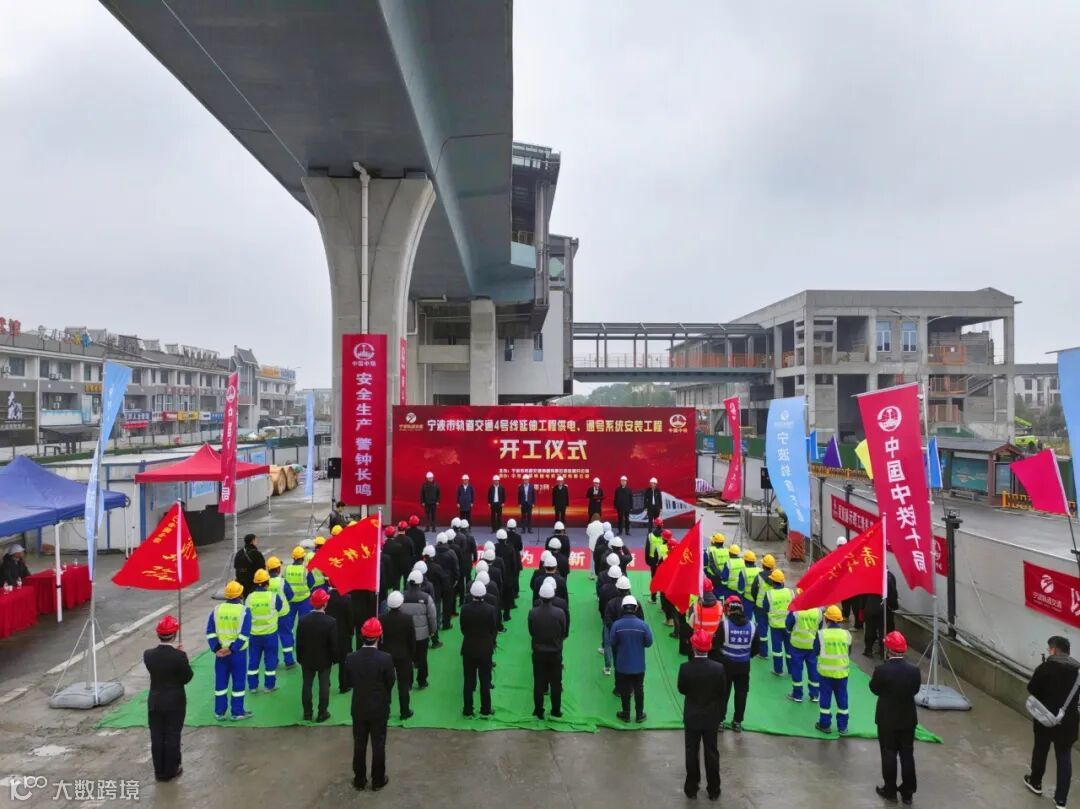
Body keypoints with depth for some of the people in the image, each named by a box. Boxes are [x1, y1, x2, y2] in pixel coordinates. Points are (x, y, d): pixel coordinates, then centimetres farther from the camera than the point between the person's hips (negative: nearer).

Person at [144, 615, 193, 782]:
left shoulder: (148, 655, -12)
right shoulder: (179, 656, -22)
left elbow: (155, 669, 5)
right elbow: (187, 677, -11)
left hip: (155, 702, 3)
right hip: (175, 702, -3)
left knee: (156, 737, 15)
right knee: (172, 736, 11)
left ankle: (159, 771, 25)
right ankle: (171, 771, 22)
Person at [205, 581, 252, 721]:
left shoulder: (217, 609, 0)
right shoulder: (244, 611, -10)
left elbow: (210, 632, -3)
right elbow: (244, 634, -18)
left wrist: (216, 649, -5)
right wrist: (232, 649, -15)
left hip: (220, 653, 3)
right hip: (238, 653, -3)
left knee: (220, 682, 13)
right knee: (238, 682, 8)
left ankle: (219, 712, 21)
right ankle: (237, 712, 14)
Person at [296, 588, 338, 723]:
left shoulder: (303, 620, -13)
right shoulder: (331, 622, -21)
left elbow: (299, 642, -5)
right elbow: (334, 644, -14)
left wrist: (299, 658, 9)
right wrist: (334, 658, 2)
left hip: (307, 660, 2)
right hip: (325, 660, -2)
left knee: (306, 685, 14)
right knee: (324, 686, 10)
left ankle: (307, 713, 22)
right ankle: (322, 713, 15)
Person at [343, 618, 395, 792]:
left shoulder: (350, 658, -15)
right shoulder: (385, 659, -23)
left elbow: (349, 682, -1)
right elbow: (390, 684, -10)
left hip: (358, 708, 2)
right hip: (379, 709, -2)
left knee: (359, 745, 17)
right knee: (378, 745, 13)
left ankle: (359, 780, 29)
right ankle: (378, 781, 25)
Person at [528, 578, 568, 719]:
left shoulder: (532, 613, -17)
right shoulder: (559, 612, -18)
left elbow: (531, 632, -4)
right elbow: (564, 633, -5)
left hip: (538, 653, 0)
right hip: (555, 653, 0)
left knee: (538, 683, 12)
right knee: (556, 683, 15)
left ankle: (538, 712, 21)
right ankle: (556, 711, 24)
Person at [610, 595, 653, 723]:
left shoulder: (616, 625, -18)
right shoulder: (643, 625, -18)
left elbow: (612, 643, -9)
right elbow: (649, 642, -8)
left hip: (622, 665, 0)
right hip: (639, 665, 0)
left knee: (624, 690, 17)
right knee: (639, 690, 17)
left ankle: (626, 714, 29)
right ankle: (639, 715, 27)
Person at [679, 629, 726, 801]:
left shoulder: (685, 668, -21)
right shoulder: (718, 668, -19)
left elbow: (681, 690, -7)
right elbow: (723, 692, -7)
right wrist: (720, 715, 8)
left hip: (691, 717, 0)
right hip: (711, 717, 1)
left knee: (692, 753, 15)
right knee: (711, 753, 15)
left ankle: (691, 788, 27)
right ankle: (713, 790, 26)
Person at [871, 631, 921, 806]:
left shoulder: (881, 670, -22)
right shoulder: (914, 670, -13)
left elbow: (874, 689, -6)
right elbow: (915, 690, 3)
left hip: (887, 719, -3)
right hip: (908, 719, 3)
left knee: (889, 755, 11)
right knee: (907, 755, 14)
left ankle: (890, 790, 22)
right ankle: (908, 792, 23)